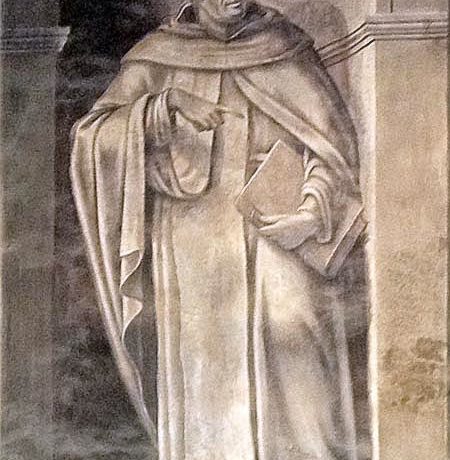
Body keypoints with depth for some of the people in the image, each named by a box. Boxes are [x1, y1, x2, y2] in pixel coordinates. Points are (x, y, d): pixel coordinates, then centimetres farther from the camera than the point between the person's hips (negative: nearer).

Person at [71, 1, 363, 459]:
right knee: (205, 372, -2)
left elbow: (334, 139, 2)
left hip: (277, 237, 0)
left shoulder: (285, 48, 8)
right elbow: (91, 135, 0)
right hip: (194, 247, 0)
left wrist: (313, 210, -16)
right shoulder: (158, 57, 9)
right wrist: (166, 105, -15)